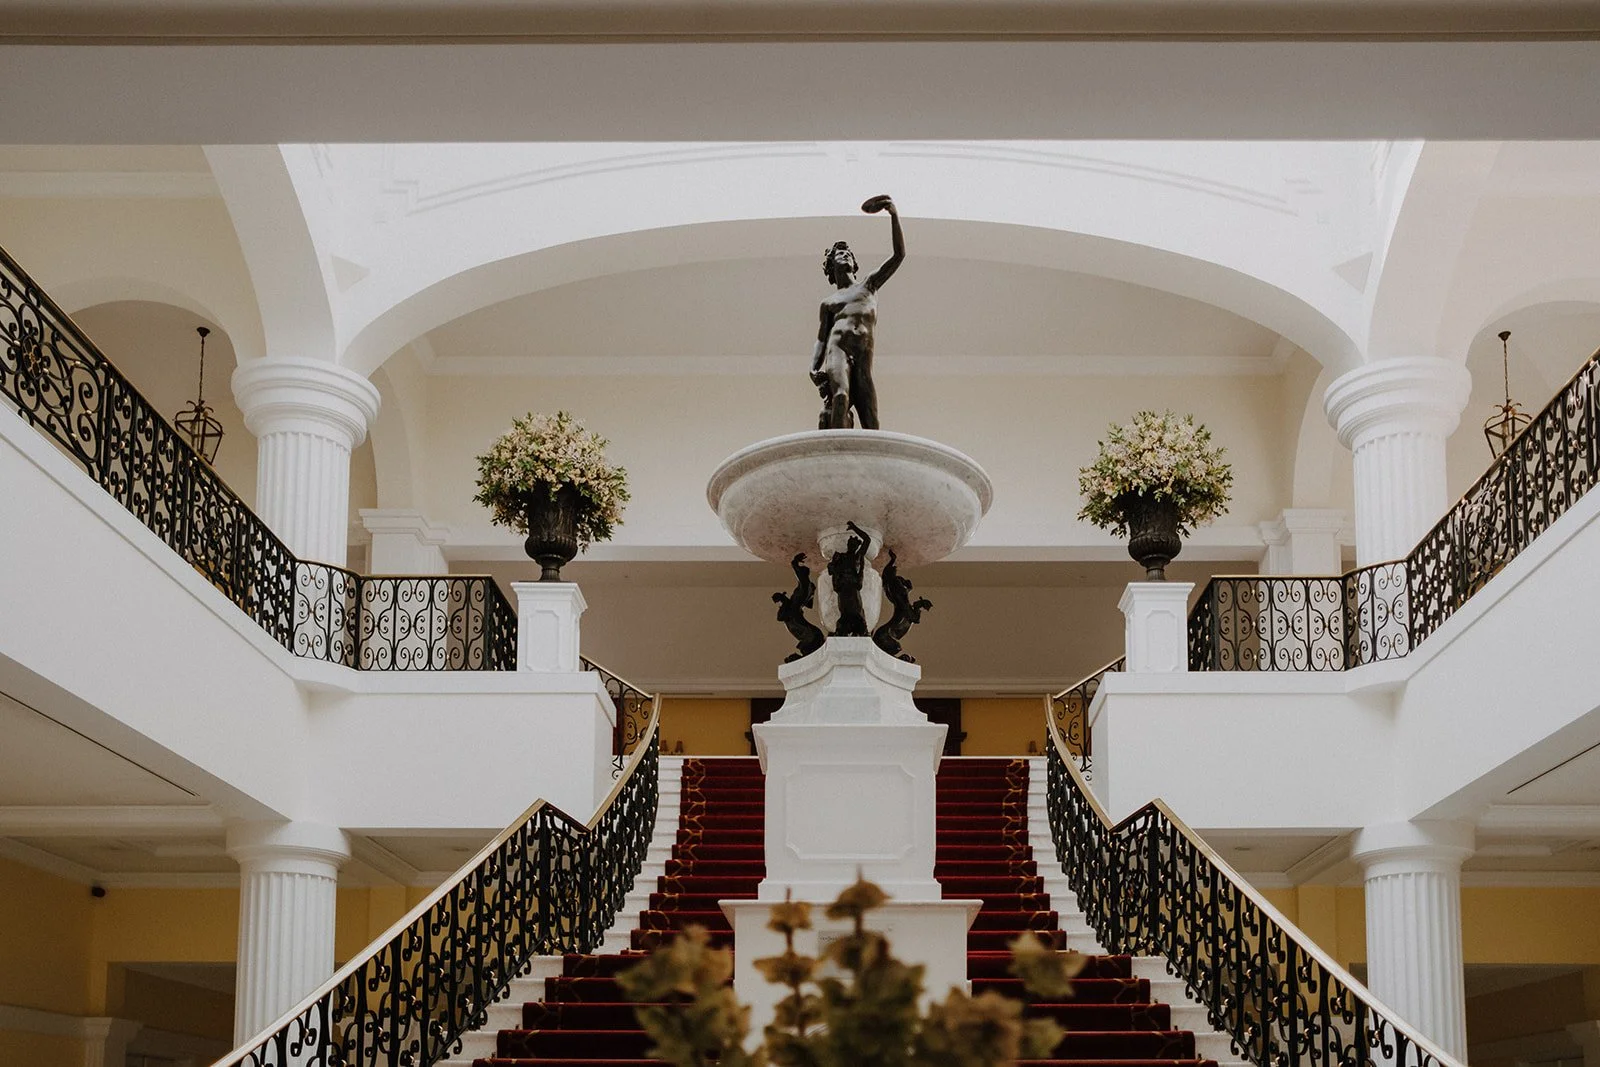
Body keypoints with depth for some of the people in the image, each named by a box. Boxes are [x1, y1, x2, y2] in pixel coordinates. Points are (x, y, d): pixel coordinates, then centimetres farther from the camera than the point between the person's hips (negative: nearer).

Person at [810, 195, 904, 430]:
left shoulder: (869, 285, 29)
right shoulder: (828, 303, 28)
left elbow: (899, 254, 20)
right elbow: (821, 339, 20)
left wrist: (894, 214, 10)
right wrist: (814, 369, 0)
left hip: (863, 359, 2)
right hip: (837, 349, -2)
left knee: (871, 428, -11)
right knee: (840, 396, -33)